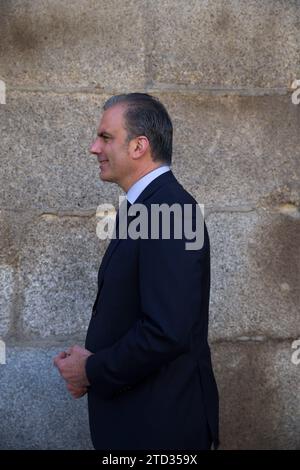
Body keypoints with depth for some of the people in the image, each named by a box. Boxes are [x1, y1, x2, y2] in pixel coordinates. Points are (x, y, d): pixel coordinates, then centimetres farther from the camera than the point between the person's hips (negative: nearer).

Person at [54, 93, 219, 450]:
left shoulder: (169, 211, -22)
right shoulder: (148, 205, 9)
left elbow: (167, 333, -28)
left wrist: (92, 371, -15)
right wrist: (90, 362, 0)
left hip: (160, 426, -8)